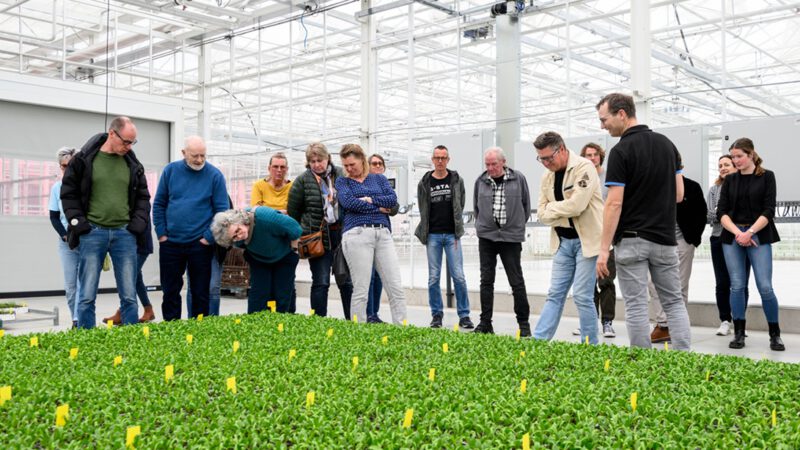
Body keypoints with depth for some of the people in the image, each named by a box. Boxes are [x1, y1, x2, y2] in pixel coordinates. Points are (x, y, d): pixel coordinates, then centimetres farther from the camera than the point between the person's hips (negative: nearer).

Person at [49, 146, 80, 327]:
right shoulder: (57, 187, 4)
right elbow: (54, 217, 8)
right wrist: (65, 236, -7)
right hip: (67, 243, 3)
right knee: (70, 285, 4)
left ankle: (79, 321, -8)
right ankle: (76, 320, 14)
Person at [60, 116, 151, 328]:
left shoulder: (134, 164, 9)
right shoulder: (83, 160, 0)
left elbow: (143, 196, 18)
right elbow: (68, 193, 5)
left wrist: (139, 222, 4)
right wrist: (78, 222, -5)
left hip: (124, 234, 2)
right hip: (92, 233, -2)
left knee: (129, 296, 3)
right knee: (87, 297, 1)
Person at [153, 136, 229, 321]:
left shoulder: (215, 175, -5)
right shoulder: (170, 170, 2)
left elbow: (222, 210, -5)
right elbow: (159, 204, 7)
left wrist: (209, 237, -10)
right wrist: (161, 234, 0)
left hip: (200, 244, -2)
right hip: (170, 243, 2)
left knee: (200, 292, 6)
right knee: (170, 291, 10)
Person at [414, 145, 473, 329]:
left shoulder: (457, 181, 6)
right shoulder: (425, 183, 6)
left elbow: (459, 207, 8)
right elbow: (423, 210, 9)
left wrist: (457, 231, 5)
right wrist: (425, 234, 6)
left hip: (451, 235, -1)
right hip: (433, 236, 1)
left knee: (458, 276, -4)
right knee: (433, 278, 3)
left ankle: (464, 316, 5)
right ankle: (436, 314, 14)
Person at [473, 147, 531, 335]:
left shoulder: (518, 178, -3)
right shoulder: (481, 181, 2)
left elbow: (526, 205, 7)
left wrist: (518, 225, 8)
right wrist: (481, 225, 12)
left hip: (511, 236, -2)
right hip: (486, 236, 2)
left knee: (517, 281, 2)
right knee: (486, 280, 5)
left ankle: (524, 323, 12)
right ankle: (485, 322, 12)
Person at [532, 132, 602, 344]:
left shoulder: (584, 167, -14)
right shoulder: (548, 176, 8)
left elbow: (576, 205, -23)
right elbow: (542, 213, 7)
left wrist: (552, 208, -7)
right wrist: (564, 214, -10)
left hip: (586, 240, -6)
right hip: (563, 241, 7)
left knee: (582, 295, -5)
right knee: (555, 294, 7)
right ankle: (538, 340, 8)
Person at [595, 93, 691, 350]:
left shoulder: (621, 151, -13)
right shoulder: (667, 144, 8)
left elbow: (614, 204, -16)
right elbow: (679, 194, 10)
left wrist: (604, 249, -14)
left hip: (631, 239, -6)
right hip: (664, 237, 6)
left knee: (636, 306, 2)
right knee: (674, 302, 12)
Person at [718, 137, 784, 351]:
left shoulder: (766, 176, 3)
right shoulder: (730, 180, 10)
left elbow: (769, 211, -5)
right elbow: (721, 212, 3)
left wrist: (750, 232, -15)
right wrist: (738, 232, -11)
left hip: (758, 236, -2)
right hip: (732, 236, 3)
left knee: (765, 287, -8)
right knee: (737, 286, 0)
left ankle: (775, 335, 7)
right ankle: (739, 334, 8)